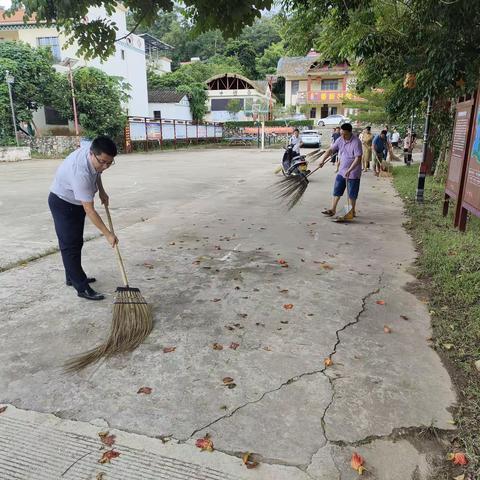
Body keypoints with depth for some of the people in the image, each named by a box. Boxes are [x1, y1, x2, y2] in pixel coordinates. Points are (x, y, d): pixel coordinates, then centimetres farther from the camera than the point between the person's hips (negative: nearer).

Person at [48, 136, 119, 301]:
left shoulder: (95, 153, -16)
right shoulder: (80, 172, -40)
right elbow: (89, 210, -37)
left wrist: (101, 191, 3)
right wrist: (108, 234, -33)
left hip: (77, 201, 9)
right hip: (62, 203, -9)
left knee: (76, 242, 17)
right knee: (70, 245, -7)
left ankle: (73, 277, 31)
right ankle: (82, 288, -4)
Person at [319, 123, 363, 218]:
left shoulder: (356, 142, -20)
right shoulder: (340, 140, 1)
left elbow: (358, 158, -24)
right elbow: (331, 150, 4)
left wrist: (349, 170, -29)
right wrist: (322, 159, -10)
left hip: (353, 173, -6)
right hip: (341, 171, 7)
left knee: (352, 194, 4)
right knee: (336, 191, 10)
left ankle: (352, 211, 19)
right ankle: (333, 209, 18)